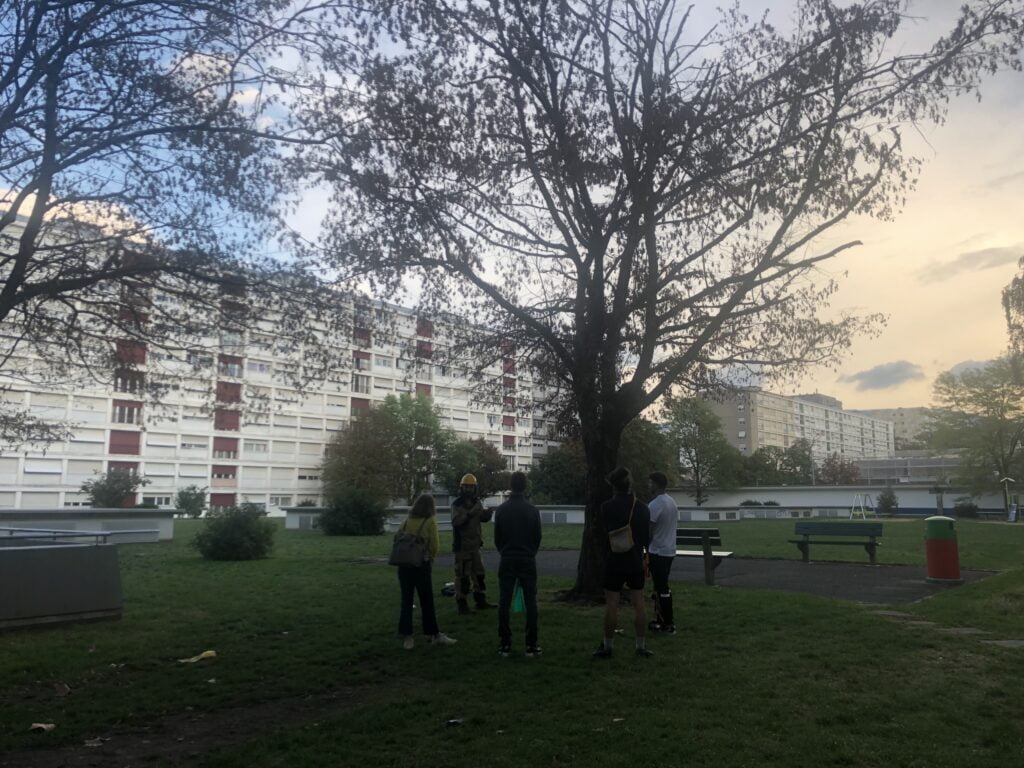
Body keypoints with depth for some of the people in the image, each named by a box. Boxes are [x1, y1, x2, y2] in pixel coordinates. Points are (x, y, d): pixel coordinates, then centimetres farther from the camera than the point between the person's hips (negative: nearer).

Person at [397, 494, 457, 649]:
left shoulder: (405, 521, 7)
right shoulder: (430, 522, -5)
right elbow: (434, 546, -5)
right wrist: (431, 557, 13)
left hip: (403, 564, 4)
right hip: (421, 564, -4)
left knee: (406, 601, 9)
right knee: (427, 601, 5)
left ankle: (406, 636, 10)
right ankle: (433, 634, 13)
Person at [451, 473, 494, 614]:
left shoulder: (476, 502, 8)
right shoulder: (456, 504, -11)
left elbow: (482, 518, -1)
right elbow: (455, 521, -25)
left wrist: (487, 514, -23)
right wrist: (468, 515, -40)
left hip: (474, 544, 7)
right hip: (461, 544, -7)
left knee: (478, 573, 14)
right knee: (462, 575, -6)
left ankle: (481, 600, 26)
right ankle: (462, 605, 0)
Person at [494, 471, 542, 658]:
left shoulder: (501, 510, -2)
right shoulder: (532, 510, -3)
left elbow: (497, 538, 4)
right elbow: (537, 538, 4)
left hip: (507, 561, 0)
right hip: (528, 561, 0)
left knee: (504, 603, 5)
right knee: (530, 602, 3)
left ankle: (505, 644, 7)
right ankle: (531, 645, 2)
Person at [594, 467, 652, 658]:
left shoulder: (607, 507, -12)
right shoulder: (642, 507, -1)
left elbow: (606, 529, 4)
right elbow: (647, 537, 7)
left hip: (614, 562, -3)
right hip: (636, 563, 3)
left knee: (611, 605, 3)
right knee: (638, 604, 9)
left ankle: (607, 647, 10)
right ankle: (642, 646, 15)